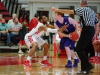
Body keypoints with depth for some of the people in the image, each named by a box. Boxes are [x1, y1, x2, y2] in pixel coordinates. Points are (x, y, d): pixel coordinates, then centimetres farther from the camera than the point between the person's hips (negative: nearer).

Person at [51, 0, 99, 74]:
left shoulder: (82, 9, -4)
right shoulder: (92, 11, 20)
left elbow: (69, 12, -11)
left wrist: (57, 10, -7)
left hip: (86, 30, -9)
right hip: (91, 30, 9)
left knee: (79, 49, -7)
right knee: (83, 49, 13)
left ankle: (88, 65, -13)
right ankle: (84, 68, 12)